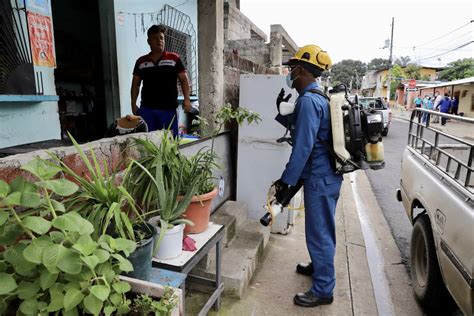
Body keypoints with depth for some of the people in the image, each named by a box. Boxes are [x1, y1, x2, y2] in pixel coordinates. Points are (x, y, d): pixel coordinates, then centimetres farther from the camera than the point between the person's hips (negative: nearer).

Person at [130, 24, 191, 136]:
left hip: (168, 109, -2)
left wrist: (186, 99, -13)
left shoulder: (174, 58, 3)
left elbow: (184, 79, 0)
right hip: (146, 109, 2)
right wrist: (133, 104, 6)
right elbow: (135, 84, 15)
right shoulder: (141, 62, 10)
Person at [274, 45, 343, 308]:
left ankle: (323, 290, 17)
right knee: (321, 230, 23)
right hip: (326, 175, 10)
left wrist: (286, 181, -17)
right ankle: (318, 266, 43)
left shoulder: (308, 101, -20)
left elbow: (303, 148, -24)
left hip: (319, 178, -10)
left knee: (319, 233, 2)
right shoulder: (319, 97, 12)